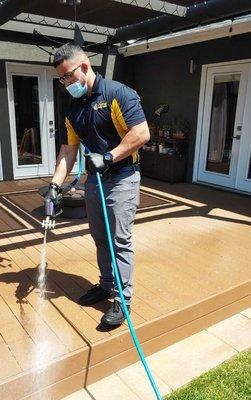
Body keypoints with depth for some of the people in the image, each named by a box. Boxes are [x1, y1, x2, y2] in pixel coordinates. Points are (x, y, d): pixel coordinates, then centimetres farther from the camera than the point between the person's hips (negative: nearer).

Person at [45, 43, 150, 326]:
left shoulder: (118, 94, -12)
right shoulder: (73, 109, 9)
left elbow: (142, 134, -19)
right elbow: (68, 150, 7)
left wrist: (108, 157, -20)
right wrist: (56, 184, -4)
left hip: (121, 178, -7)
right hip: (94, 178, 7)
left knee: (120, 240, -4)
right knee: (100, 238, 15)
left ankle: (122, 299, 9)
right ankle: (106, 285, 32)